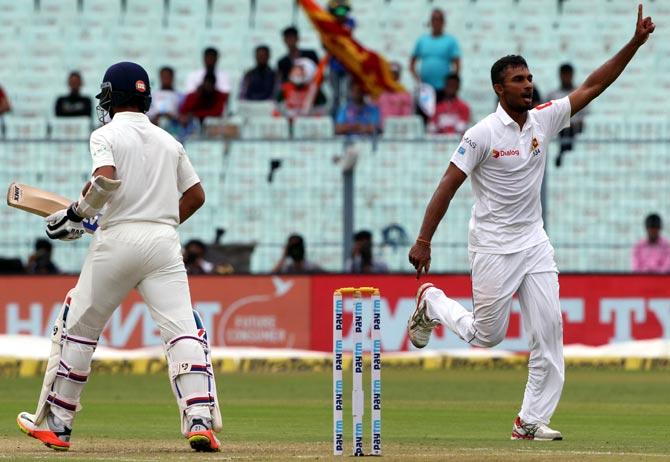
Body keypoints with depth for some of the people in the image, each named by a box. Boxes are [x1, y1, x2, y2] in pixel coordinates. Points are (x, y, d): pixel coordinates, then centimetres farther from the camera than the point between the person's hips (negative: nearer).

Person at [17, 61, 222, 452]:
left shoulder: (107, 136, 1)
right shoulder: (168, 141, 18)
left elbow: (106, 180, -18)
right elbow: (196, 195, 21)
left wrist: (77, 212, -4)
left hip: (119, 240, -3)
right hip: (165, 242, 3)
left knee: (78, 327, 10)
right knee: (183, 328, -6)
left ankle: (55, 423, 14)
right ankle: (200, 419, -24)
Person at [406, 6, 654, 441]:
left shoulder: (544, 119, 1)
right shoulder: (483, 135, -14)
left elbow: (593, 86, -1)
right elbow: (448, 186, -13)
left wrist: (635, 43, -10)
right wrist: (424, 240, -16)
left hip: (534, 243, 5)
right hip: (493, 248, -5)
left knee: (548, 330, -4)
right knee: (488, 335, 3)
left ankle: (531, 421, 2)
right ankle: (432, 303, 32)